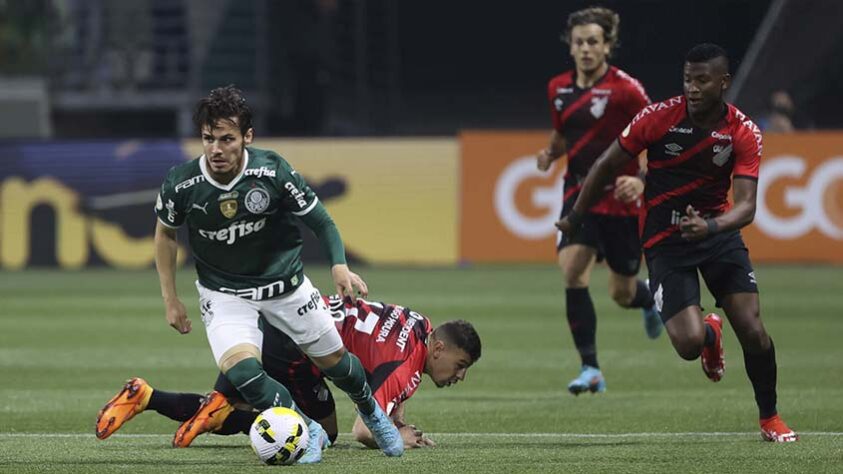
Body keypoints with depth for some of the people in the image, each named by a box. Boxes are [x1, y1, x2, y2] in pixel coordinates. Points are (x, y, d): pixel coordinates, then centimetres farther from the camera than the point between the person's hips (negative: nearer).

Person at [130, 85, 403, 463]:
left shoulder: (272, 171, -22)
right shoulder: (181, 184, -20)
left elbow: (320, 221, -11)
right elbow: (165, 233, 2)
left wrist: (339, 266, -29)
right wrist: (170, 300, 2)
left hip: (284, 283, 1)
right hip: (224, 293, -1)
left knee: (333, 359, 13)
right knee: (240, 369, -26)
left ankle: (371, 410, 47)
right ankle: (307, 431, -4)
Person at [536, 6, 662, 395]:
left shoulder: (624, 89, -13)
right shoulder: (559, 89, 4)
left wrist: (642, 180, -23)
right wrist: (550, 153, -1)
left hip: (620, 199, -4)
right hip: (580, 193, 4)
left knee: (622, 294, 5)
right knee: (572, 271, -19)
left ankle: (650, 300, 46)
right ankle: (590, 369, -12)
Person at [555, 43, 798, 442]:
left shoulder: (744, 133, -11)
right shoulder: (658, 117, -14)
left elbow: (746, 206, -18)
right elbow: (607, 165, -1)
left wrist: (709, 226, -39)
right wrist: (575, 219, 7)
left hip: (718, 230, 1)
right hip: (665, 240, -1)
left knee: (753, 332, -11)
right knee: (689, 343, -16)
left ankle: (769, 417, 13)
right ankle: (710, 333, 24)